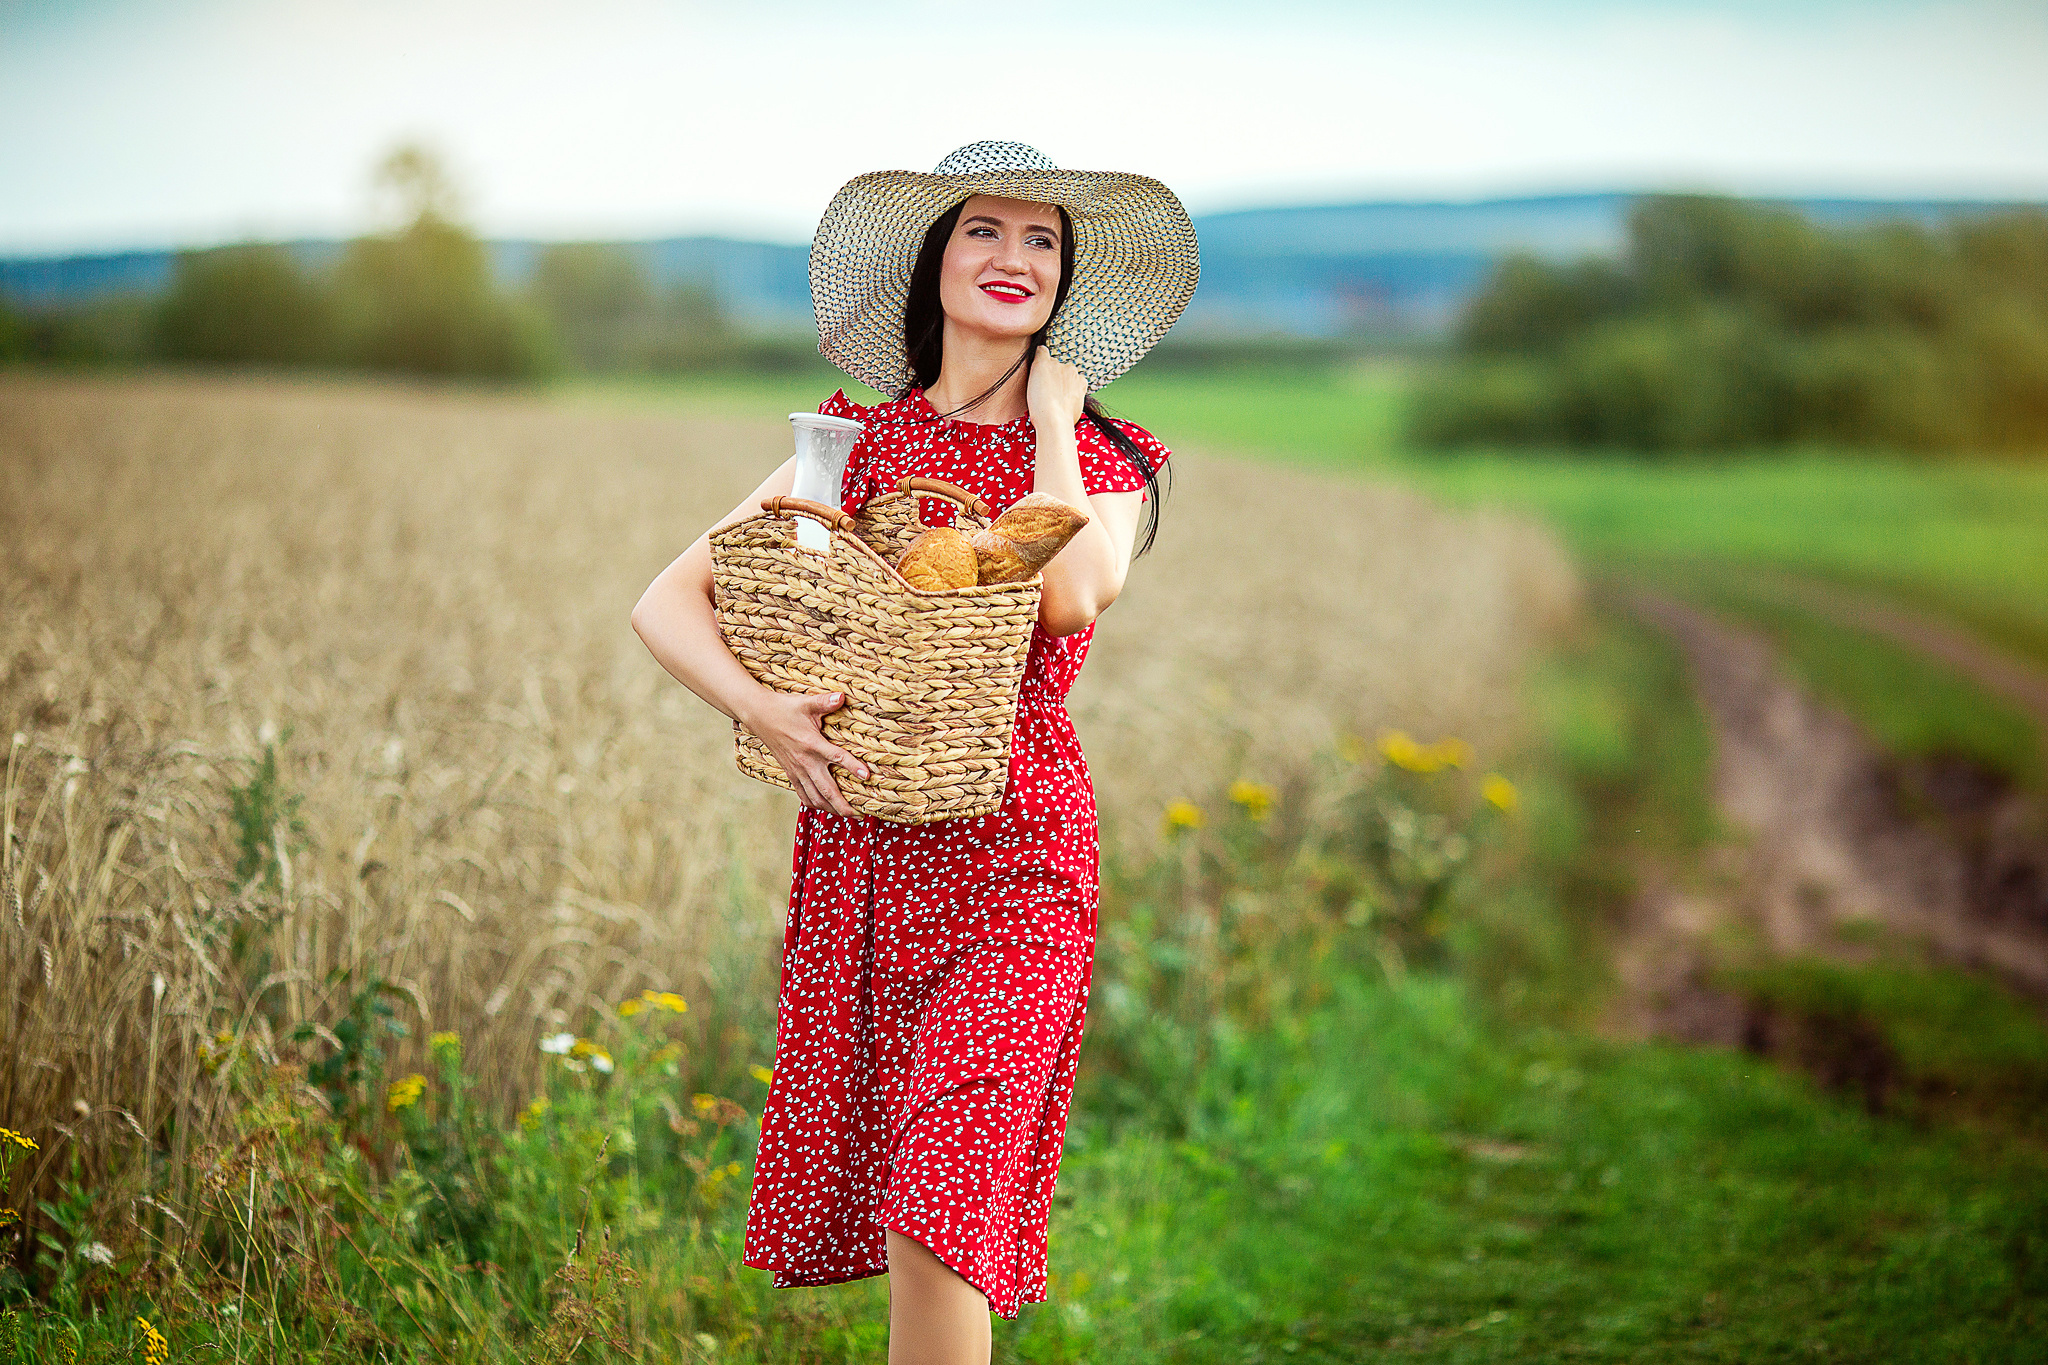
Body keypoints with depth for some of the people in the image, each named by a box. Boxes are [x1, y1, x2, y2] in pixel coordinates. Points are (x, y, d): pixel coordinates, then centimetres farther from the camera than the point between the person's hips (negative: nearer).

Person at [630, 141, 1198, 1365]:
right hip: (859, 851, 2)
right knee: (886, 1204, 8)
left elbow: (1073, 597, -18)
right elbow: (666, 603, 2)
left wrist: (1050, 425, -5)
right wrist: (760, 707, -16)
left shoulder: (1103, 461, 6)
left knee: (940, 1214, -14)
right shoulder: (859, 443, 8)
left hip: (1016, 861, -2)